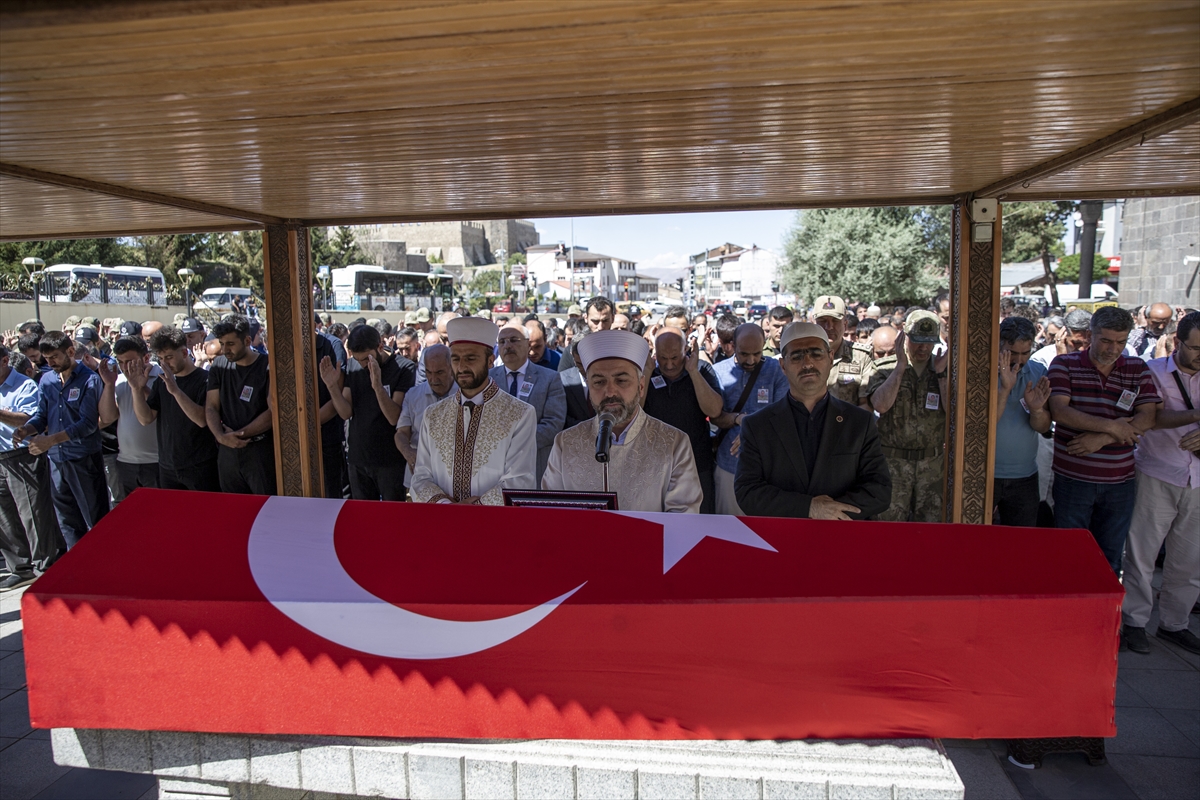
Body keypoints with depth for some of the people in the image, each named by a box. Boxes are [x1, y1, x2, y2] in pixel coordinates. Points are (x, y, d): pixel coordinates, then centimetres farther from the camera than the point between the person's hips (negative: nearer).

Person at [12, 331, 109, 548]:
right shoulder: (46, 380, 7)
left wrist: (51, 440, -25)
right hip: (57, 459, 6)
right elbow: (41, 415, 9)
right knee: (67, 522, 15)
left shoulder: (89, 380, -10)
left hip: (84, 459, -6)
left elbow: (88, 423, -17)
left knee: (96, 520, 1)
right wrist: (25, 430, -12)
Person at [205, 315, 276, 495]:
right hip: (228, 452, 5)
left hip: (261, 452, -5)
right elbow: (211, 407, 6)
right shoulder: (219, 365, 9)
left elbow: (273, 412, -11)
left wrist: (239, 434, -12)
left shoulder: (267, 367, -7)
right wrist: (221, 436, -11)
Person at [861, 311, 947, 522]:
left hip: (933, 465, 2)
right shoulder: (884, 368, 1)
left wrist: (941, 372, -9)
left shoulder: (943, 372, 7)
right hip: (893, 464, -2)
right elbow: (880, 404, -18)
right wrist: (901, 365, -13)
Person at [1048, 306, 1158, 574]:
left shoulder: (1138, 369, 4)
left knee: (1110, 556, 14)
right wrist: (1110, 426, -16)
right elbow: (1059, 411, -15)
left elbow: (1147, 419, -6)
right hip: (1073, 478, -2)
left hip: (1120, 481, 2)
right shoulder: (1064, 365, -2)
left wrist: (1101, 439, -17)